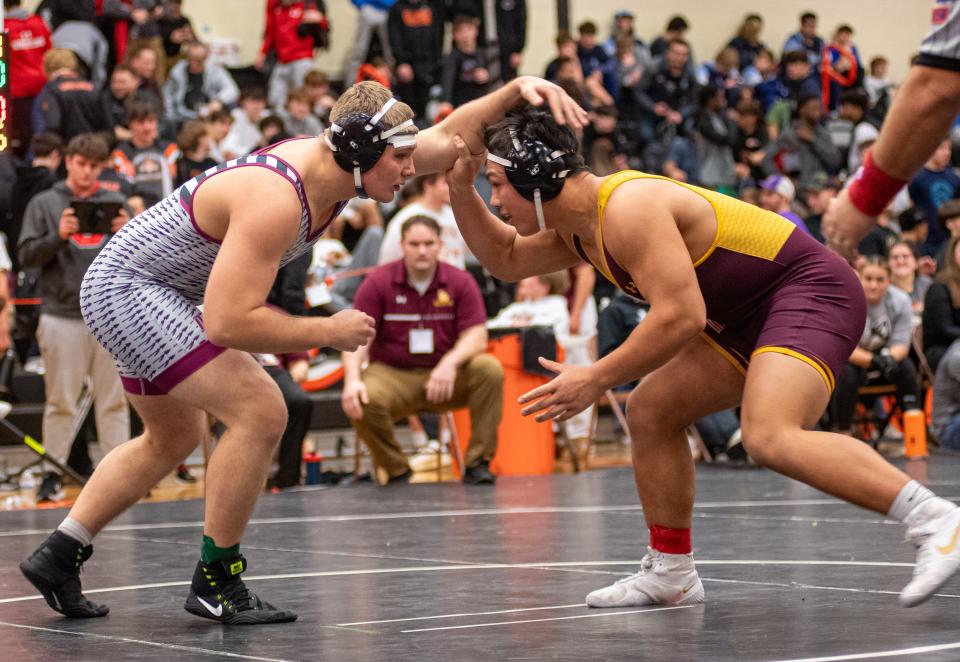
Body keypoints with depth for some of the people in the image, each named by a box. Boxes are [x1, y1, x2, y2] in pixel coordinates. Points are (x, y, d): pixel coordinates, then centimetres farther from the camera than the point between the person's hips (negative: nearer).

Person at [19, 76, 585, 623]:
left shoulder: (337, 159, -6)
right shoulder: (275, 200, -32)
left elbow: (449, 138, 5)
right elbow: (228, 322, -35)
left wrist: (515, 92, -10)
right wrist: (328, 332, -25)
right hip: (129, 292, -10)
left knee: (172, 438, 25)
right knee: (261, 412, -18)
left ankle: (58, 557, 31)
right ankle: (216, 583, -6)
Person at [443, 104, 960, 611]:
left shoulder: (629, 207, -21)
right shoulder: (577, 227, 10)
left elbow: (680, 316, -27)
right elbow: (505, 259, 27)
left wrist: (596, 380, -20)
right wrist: (461, 191, 12)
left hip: (810, 289, -11)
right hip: (752, 316, 11)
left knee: (769, 438, -30)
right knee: (649, 412, 12)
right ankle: (670, 572, 20)